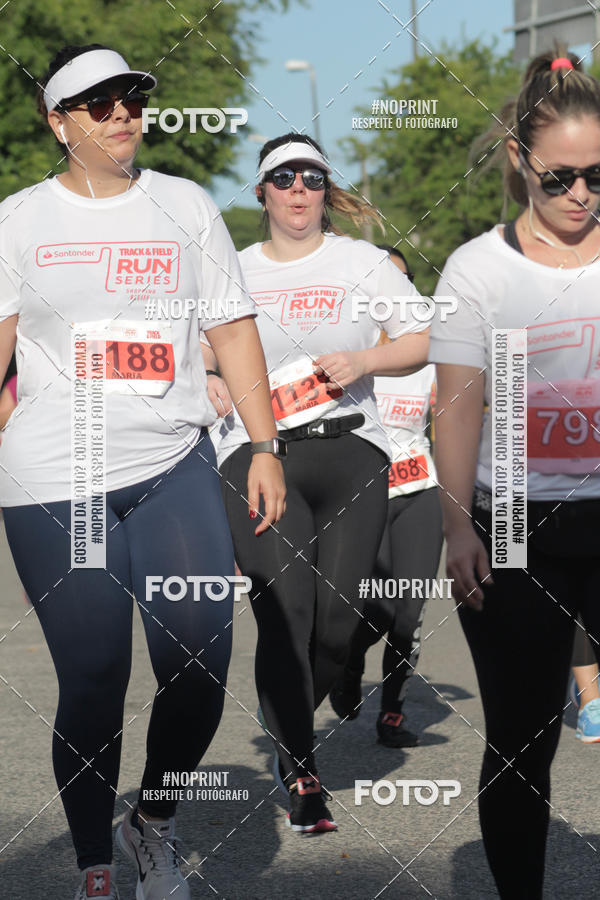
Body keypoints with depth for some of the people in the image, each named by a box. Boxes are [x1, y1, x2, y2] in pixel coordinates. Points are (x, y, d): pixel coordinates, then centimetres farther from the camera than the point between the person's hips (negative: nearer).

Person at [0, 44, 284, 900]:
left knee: (200, 662, -10)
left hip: (174, 468, 2)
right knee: (92, 682, 0)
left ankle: (153, 822, 16)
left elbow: (233, 329, 12)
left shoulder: (185, 205, 11)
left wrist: (266, 450, 6)